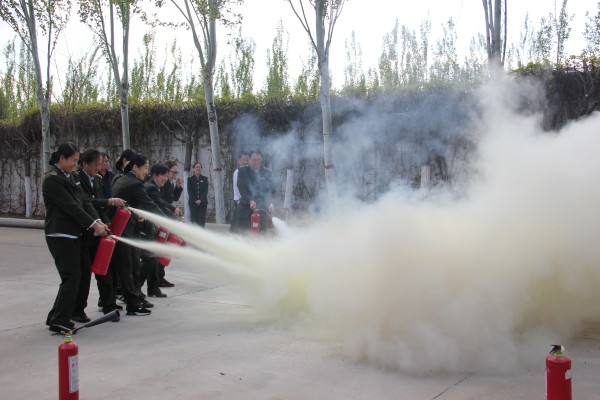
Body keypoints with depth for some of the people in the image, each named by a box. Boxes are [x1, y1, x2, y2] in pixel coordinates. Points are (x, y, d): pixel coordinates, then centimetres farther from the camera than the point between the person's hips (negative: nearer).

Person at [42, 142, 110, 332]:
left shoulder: (70, 177, 13)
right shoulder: (52, 179, -13)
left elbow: (84, 202, 7)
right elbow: (70, 206, -19)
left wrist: (98, 221, -7)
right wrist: (93, 224, -19)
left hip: (73, 234, 9)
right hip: (60, 235, -9)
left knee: (74, 276, 12)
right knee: (71, 277, -8)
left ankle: (56, 317, 22)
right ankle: (59, 322, 1)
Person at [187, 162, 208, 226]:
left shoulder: (205, 179, 8)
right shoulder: (190, 179, 6)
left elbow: (206, 190, 1)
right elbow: (190, 191, 0)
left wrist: (200, 200, -11)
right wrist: (195, 200, -10)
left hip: (202, 202, 0)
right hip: (193, 202, 0)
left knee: (202, 220, -3)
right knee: (194, 219, -2)